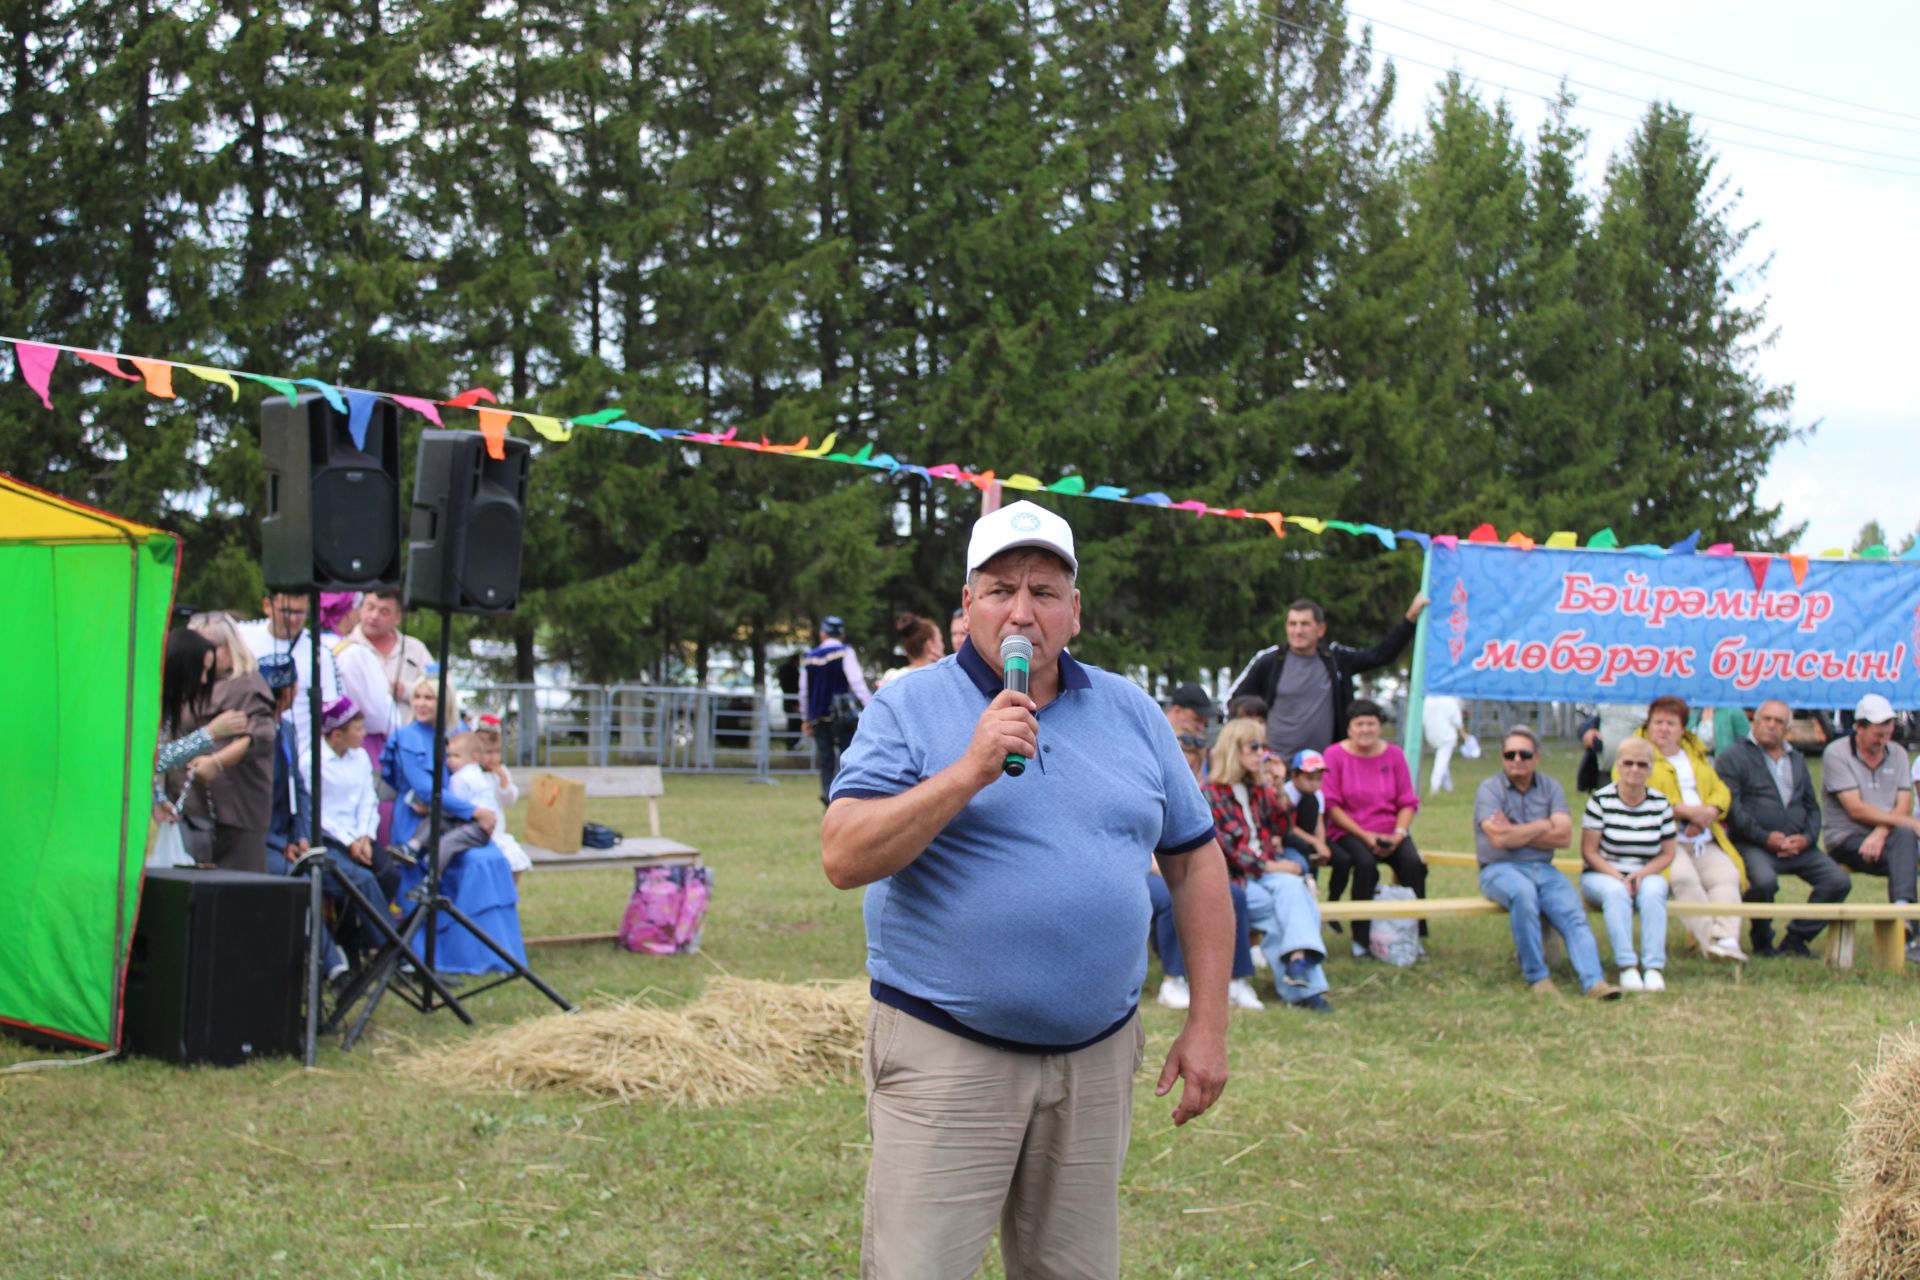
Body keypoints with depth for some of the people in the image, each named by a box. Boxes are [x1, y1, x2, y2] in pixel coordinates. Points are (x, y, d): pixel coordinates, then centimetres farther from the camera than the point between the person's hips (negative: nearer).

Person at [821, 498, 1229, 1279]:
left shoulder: (1130, 711, 10)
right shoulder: (909, 709, -2)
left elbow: (1195, 862, 13)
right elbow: (844, 859, -14)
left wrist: (1208, 1024, 7)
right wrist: (969, 772, -22)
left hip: (1096, 1058, 4)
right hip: (945, 1058, -4)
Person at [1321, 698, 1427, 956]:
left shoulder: (1393, 754, 8)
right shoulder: (1335, 755, -1)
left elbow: (1408, 802, 7)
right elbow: (1331, 805, -6)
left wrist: (1398, 834, -11)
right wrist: (1365, 836, -14)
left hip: (1390, 831, 3)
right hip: (1349, 832, -3)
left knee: (1413, 863, -26)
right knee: (1365, 863, -33)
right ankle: (1361, 939, -22)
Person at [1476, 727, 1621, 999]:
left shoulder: (1550, 787, 12)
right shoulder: (1489, 790, 1)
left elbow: (1564, 836, -1)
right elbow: (1499, 839, -15)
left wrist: (1517, 834, -6)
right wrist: (1541, 827, -2)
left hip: (1544, 869, 4)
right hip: (1500, 869, -4)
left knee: (1573, 912, -21)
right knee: (1523, 892, -35)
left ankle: (1593, 981, -35)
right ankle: (1536, 977, -27)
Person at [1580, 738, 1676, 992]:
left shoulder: (1660, 804, 4)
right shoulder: (1600, 800, -4)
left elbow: (1667, 854, 5)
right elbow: (1589, 852, -6)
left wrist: (1641, 875, -14)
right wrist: (1618, 878, -19)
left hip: (1647, 875, 2)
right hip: (1602, 875, -2)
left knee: (1652, 892, -32)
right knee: (1616, 892, -36)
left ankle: (1654, 967, -34)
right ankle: (1627, 966, -37)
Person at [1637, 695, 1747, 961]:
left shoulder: (1696, 756, 26)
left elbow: (1721, 791, 18)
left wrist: (1709, 812, -7)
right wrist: (1685, 810, -15)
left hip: (1705, 842, 5)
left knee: (1727, 875, -22)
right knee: (1684, 878, -32)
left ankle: (1726, 938, -33)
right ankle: (1709, 939, -33)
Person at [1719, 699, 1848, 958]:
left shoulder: (1797, 760, 23)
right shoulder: (1733, 756, 2)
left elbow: (1812, 806, 22)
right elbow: (1730, 807, -8)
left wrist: (1807, 838, 0)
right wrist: (1765, 838, -15)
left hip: (1798, 846, 6)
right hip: (1752, 845, -6)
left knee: (1839, 881, -13)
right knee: (1764, 881, -36)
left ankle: (1797, 939, -1)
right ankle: (1762, 941, -8)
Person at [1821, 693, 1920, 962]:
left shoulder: (1897, 753, 12)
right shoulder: (1836, 753, -4)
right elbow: (1856, 809, -13)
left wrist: (1880, 833, -18)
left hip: (1886, 838, 4)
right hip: (1846, 840, -4)